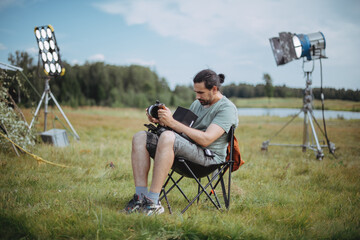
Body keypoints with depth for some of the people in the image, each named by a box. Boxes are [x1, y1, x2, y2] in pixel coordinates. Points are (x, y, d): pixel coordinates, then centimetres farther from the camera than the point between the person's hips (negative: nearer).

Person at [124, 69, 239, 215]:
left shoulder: (227, 108, -6)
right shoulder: (197, 104, 22)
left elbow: (205, 140, -19)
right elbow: (182, 130, 22)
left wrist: (172, 122, -20)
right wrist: (161, 121, 3)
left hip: (209, 157, -9)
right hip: (187, 150, 9)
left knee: (167, 137, -34)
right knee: (140, 138, -5)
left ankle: (153, 202, -35)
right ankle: (141, 196, -19)